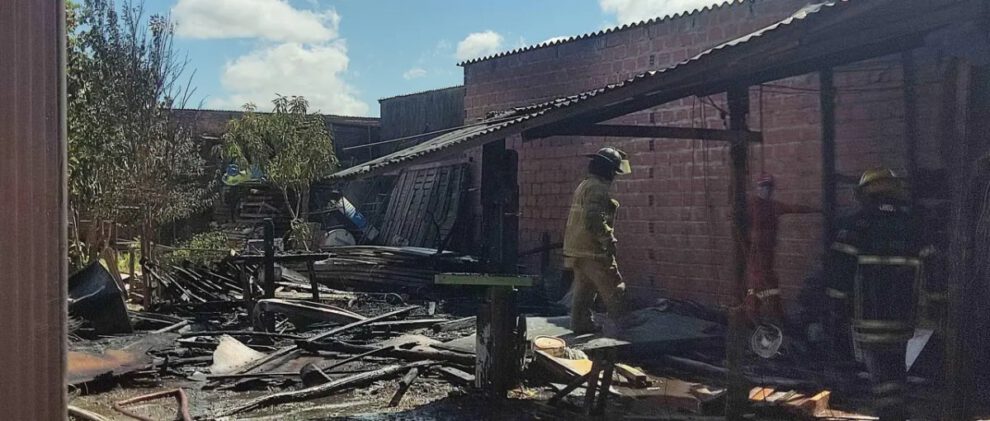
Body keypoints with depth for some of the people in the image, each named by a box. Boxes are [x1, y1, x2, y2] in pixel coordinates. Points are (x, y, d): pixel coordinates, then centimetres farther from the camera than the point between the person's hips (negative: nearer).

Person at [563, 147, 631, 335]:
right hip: (593, 251, -10)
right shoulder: (598, 188, -15)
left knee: (583, 288, 14)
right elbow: (594, 220, -25)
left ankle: (580, 323, 18)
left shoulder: (583, 186, 18)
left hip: (576, 248, 10)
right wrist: (609, 241, -20)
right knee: (614, 289, -1)